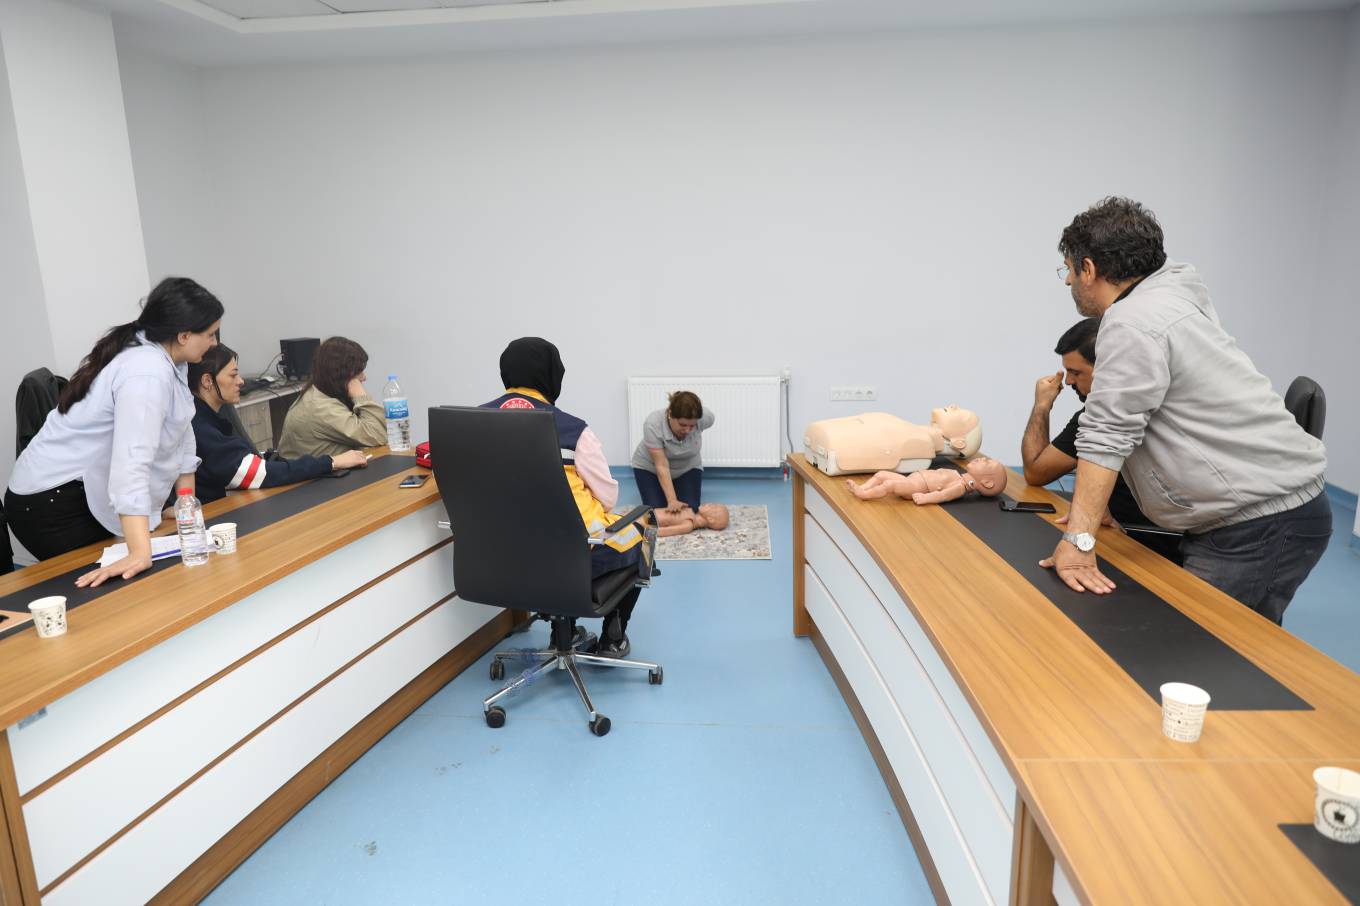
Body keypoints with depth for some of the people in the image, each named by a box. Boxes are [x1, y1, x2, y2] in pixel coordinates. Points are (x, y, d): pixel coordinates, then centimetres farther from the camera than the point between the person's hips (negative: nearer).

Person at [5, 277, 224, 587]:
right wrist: (140, 553, -47)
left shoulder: (168, 360, 3)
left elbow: (179, 435, 10)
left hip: (84, 495, 9)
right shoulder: (148, 372, -27)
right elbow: (132, 461, -39)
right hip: (54, 503, -9)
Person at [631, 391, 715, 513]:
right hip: (650, 468, -2)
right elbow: (662, 466, -32)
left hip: (687, 468, 2)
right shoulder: (653, 424, -35)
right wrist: (672, 500, -37)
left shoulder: (705, 418, -29)